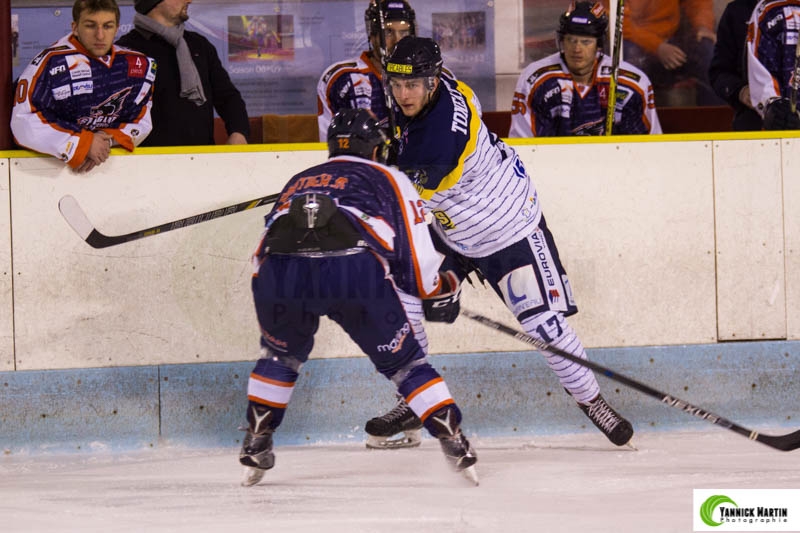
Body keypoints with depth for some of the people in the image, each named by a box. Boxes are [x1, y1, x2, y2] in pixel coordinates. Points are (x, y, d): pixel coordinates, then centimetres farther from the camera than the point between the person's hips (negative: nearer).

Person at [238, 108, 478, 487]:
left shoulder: (298, 182, 39)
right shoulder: (389, 179, 28)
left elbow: (262, 255, 36)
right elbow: (416, 256, 18)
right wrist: (438, 295, 35)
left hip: (280, 271, 3)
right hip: (355, 270, -3)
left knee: (280, 355, 32)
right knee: (405, 363, 13)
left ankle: (255, 447, 29)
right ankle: (456, 446, 6)